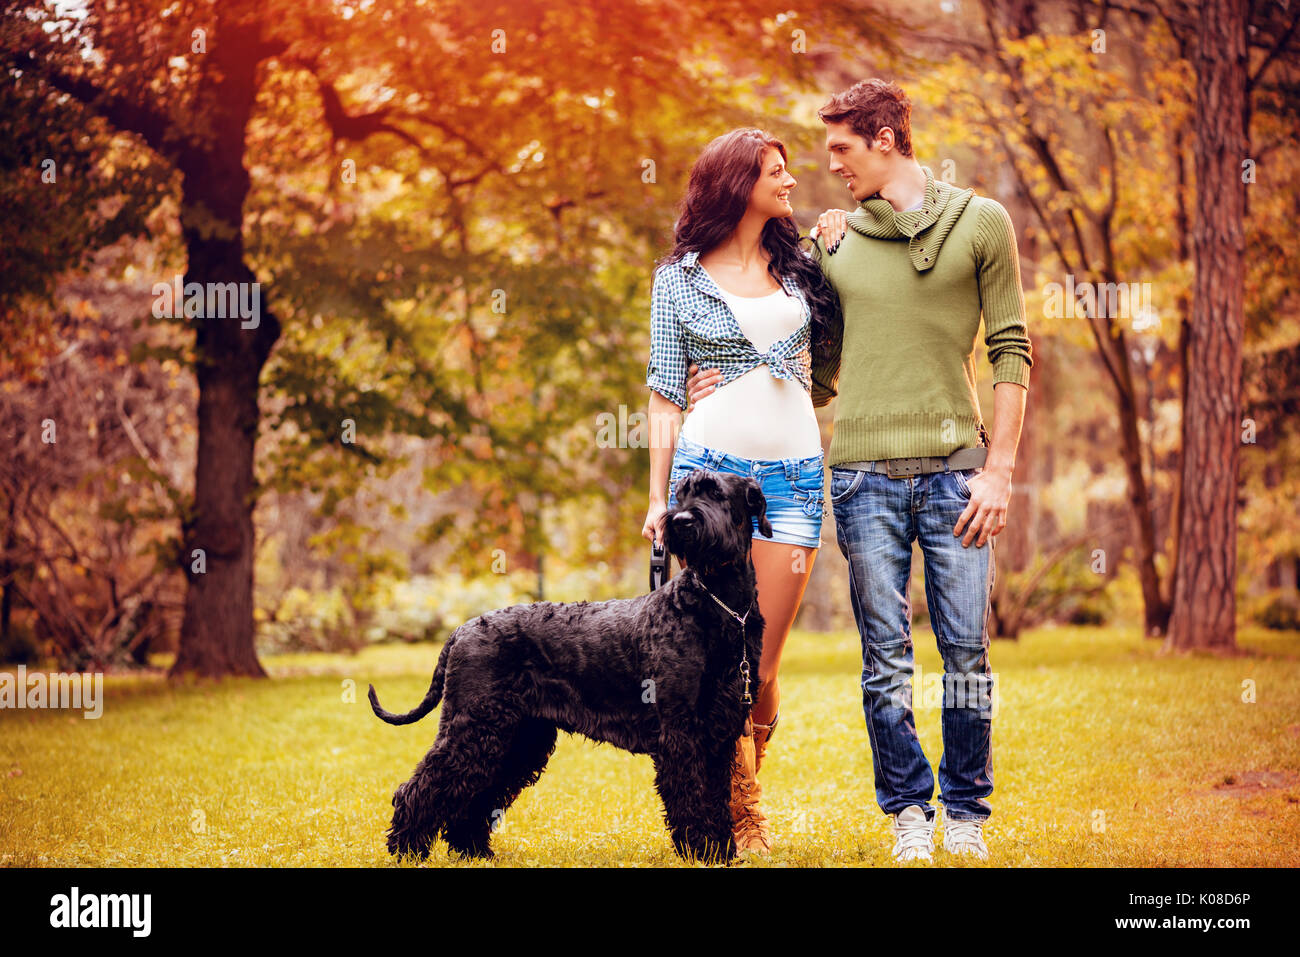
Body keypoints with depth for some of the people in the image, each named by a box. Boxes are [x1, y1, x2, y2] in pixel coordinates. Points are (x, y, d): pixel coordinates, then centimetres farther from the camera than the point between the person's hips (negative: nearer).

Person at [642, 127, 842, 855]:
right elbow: (666, 391, 6)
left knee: (763, 667, -1)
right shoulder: (679, 278, 8)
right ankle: (741, 815, 9)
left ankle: (743, 804, 16)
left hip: (795, 472, 3)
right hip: (710, 464, -2)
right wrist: (659, 495, -1)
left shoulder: (800, 267, 16)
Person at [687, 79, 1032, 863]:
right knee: (886, 657, 4)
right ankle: (910, 812, 17)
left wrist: (999, 468, -5)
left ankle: (967, 813, 15)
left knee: (967, 649, 1)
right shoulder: (836, 237, 12)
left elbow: (1012, 351, 1)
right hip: (864, 471, 2)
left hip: (955, 467, -2)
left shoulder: (980, 222, 4)